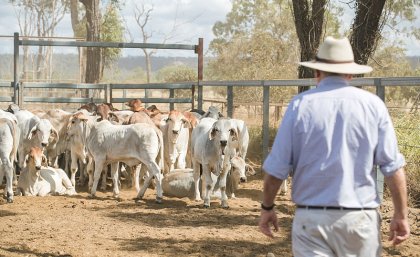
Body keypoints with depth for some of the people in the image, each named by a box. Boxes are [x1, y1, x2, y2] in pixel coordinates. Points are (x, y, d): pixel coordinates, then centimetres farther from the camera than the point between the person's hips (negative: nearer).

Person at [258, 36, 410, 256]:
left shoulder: (300, 105, -1)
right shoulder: (373, 105, 0)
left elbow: (276, 168, -2)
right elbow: (393, 167, -2)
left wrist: (267, 207, 12)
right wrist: (401, 214, 6)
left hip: (311, 217, 0)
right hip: (360, 219, 1)